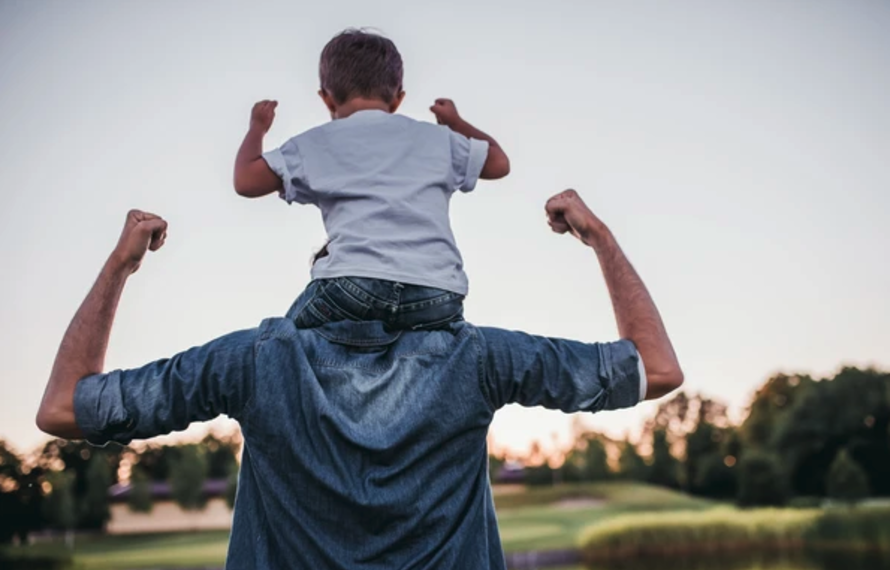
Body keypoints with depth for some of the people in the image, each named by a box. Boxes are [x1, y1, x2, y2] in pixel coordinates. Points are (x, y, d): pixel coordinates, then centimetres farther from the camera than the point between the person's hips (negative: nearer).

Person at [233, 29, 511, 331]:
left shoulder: (315, 144, 17)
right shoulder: (436, 138, 22)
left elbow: (246, 182, 18)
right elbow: (499, 163, 36)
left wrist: (257, 128, 38)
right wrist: (456, 123, 54)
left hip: (354, 286, -1)